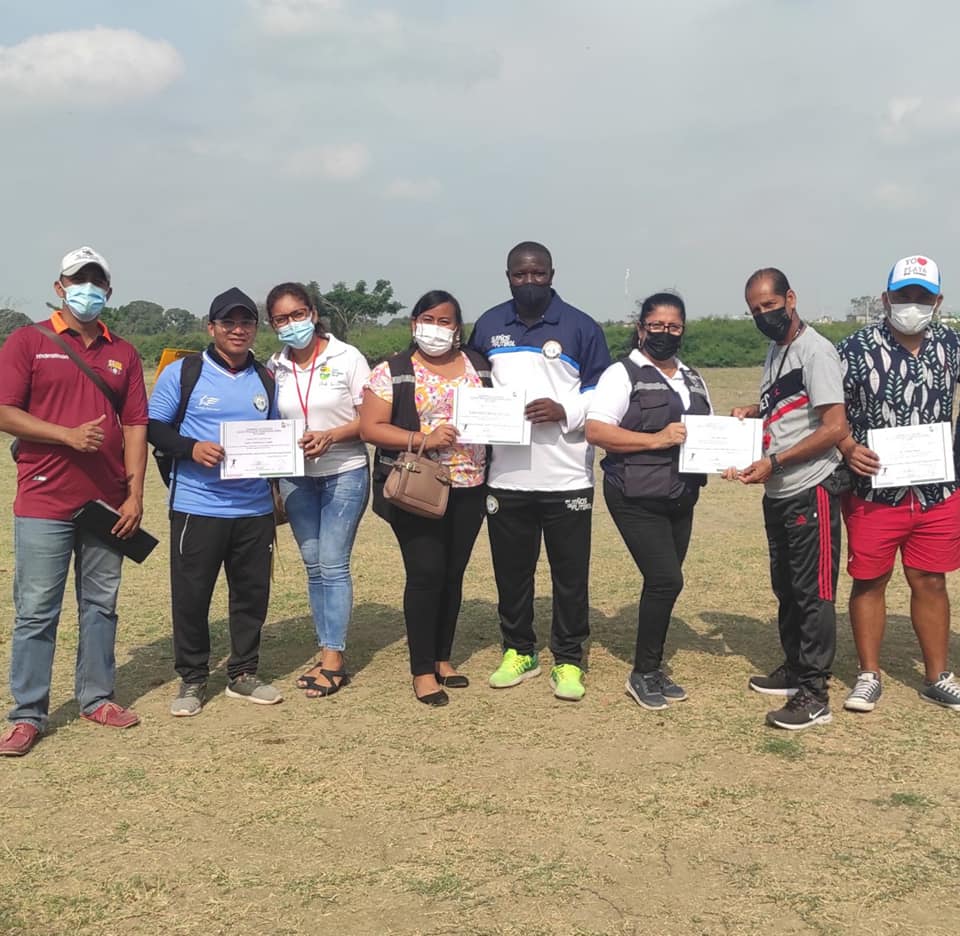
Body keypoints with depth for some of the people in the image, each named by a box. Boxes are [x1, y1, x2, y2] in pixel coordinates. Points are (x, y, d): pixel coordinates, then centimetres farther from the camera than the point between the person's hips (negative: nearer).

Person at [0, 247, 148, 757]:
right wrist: (68, 435, -17)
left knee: (101, 604, 11)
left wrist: (134, 494, 1)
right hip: (44, 503, -4)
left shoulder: (122, 353, 11)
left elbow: (135, 425, 8)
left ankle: (97, 697, 23)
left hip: (106, 503, 4)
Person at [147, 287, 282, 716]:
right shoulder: (181, 372, -2)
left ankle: (244, 674, 25)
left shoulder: (265, 379, 12)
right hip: (197, 507, -4)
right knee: (191, 595, 2)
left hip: (255, 508, 4)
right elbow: (153, 426, -1)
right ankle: (192, 680, 17)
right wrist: (191, 448, -19)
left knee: (253, 592, 9)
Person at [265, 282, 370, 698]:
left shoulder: (347, 357, -6)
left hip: (344, 473, -4)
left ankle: (333, 658, -1)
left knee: (333, 564, -7)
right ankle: (328, 653, 17)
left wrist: (330, 437, -21)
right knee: (314, 566, 9)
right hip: (295, 478, 4)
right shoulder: (274, 367, 5)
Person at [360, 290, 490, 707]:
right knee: (425, 572, -7)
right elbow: (370, 427, -8)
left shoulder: (480, 367, 11)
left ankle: (442, 658, 25)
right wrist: (422, 440, -19)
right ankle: (422, 670, 4)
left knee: (453, 572, 11)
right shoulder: (392, 372, -2)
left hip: (468, 488, 4)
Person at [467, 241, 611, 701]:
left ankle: (568, 661, 16)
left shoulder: (580, 327, 1)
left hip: (566, 476, -2)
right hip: (505, 475, 3)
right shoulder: (487, 326, 10)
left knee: (570, 573, 3)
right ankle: (518, 650, 28)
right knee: (510, 570, 12)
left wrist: (564, 411, -15)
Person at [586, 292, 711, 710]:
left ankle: (652, 670, 23)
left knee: (663, 583, 10)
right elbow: (595, 430, -16)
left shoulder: (692, 379, 16)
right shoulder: (623, 374, -6)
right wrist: (657, 440, -22)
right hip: (637, 499, -7)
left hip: (680, 498, 7)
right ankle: (643, 674, 2)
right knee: (666, 580, -13)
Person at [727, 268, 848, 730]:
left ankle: (815, 695, 2)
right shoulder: (774, 353, 13)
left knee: (813, 592, -4)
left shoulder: (815, 351, -14)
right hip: (777, 493, 9)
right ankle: (794, 669, 31)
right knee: (786, 587, 18)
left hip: (811, 490, -9)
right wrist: (754, 411, 6)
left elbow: (835, 427, -21)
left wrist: (773, 463, -22)